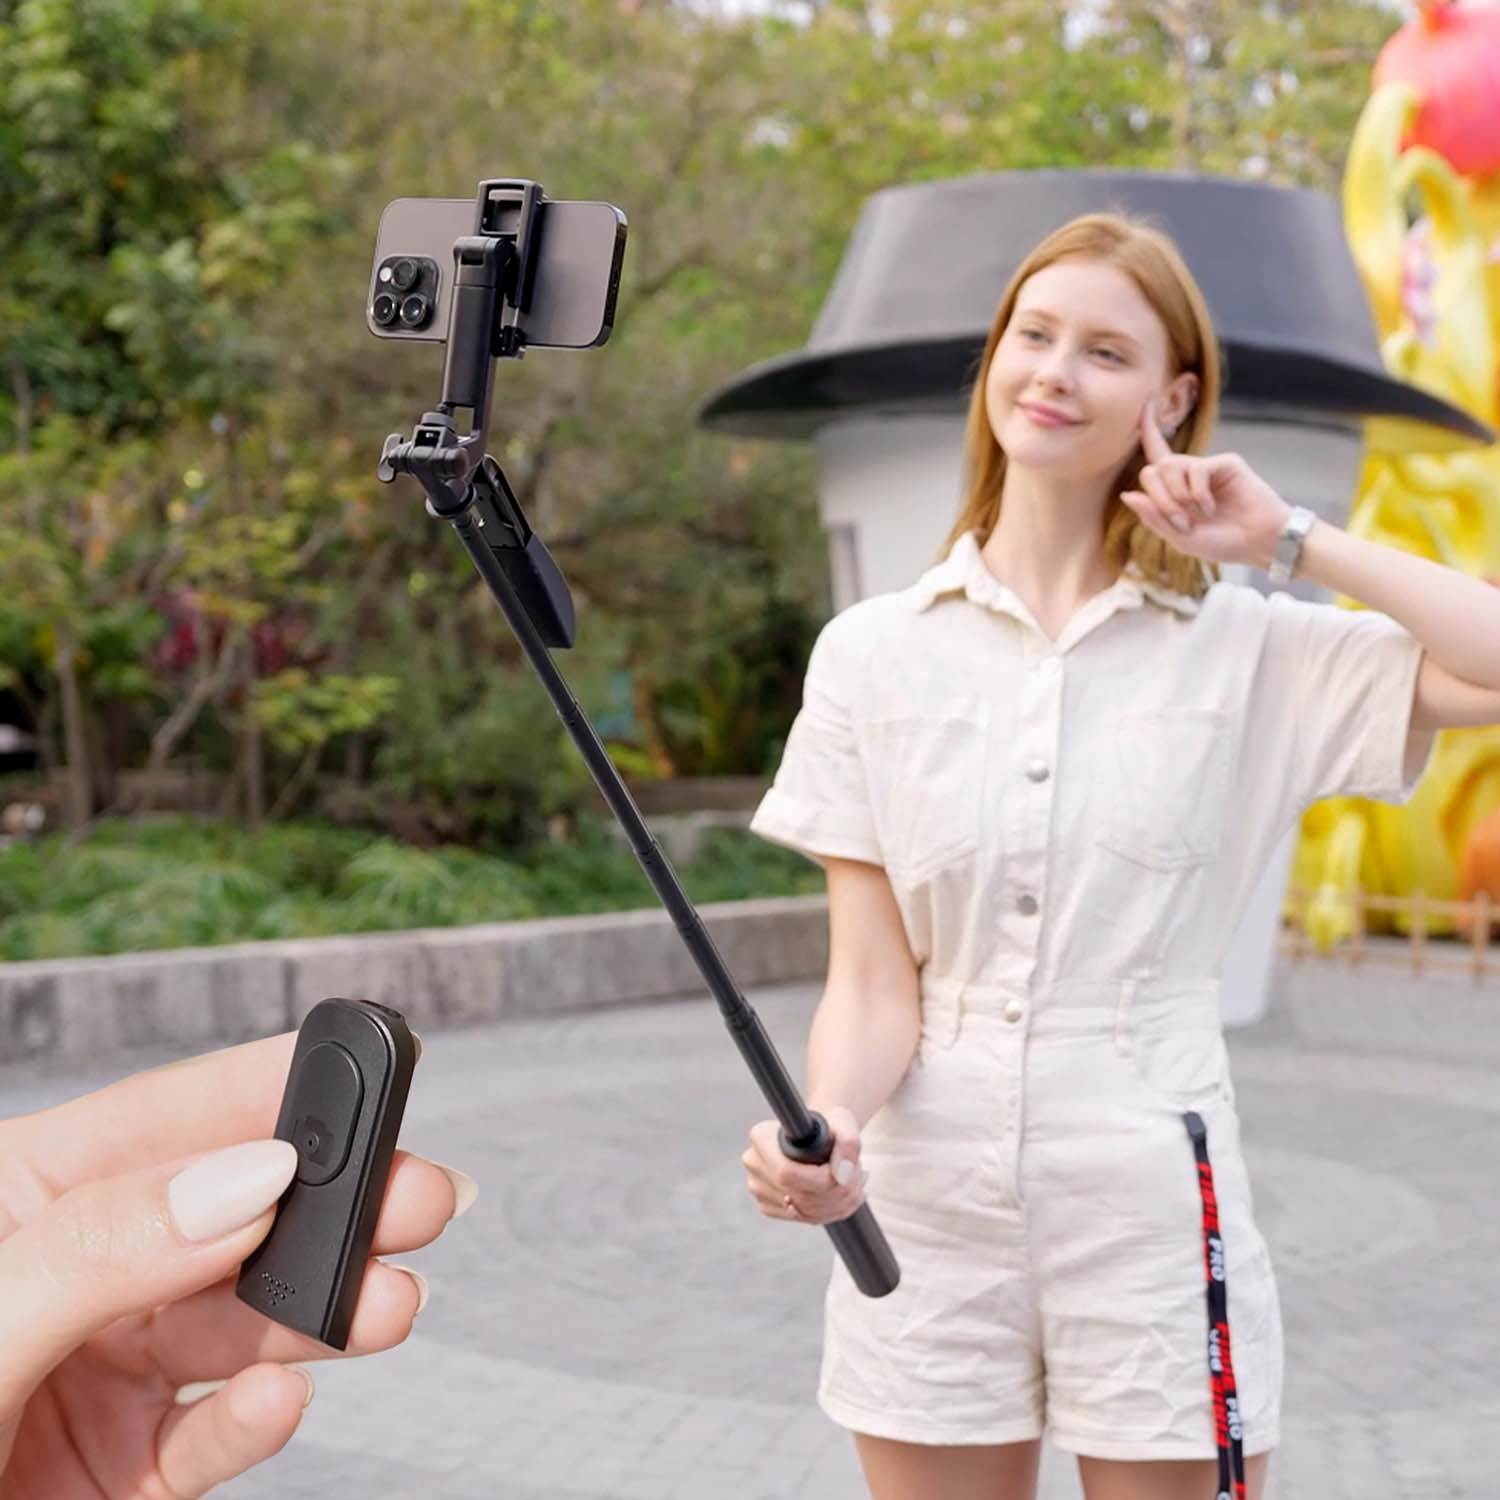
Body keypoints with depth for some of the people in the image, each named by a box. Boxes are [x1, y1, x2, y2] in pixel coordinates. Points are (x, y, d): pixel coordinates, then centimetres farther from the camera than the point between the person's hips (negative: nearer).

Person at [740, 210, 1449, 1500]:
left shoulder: (1250, 651, -1)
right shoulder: (874, 651, 2)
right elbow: (873, 986, -2)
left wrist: (1295, 540, -11)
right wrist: (825, 1131, -21)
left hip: (1153, 1202, -1)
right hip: (923, 1210, 1)